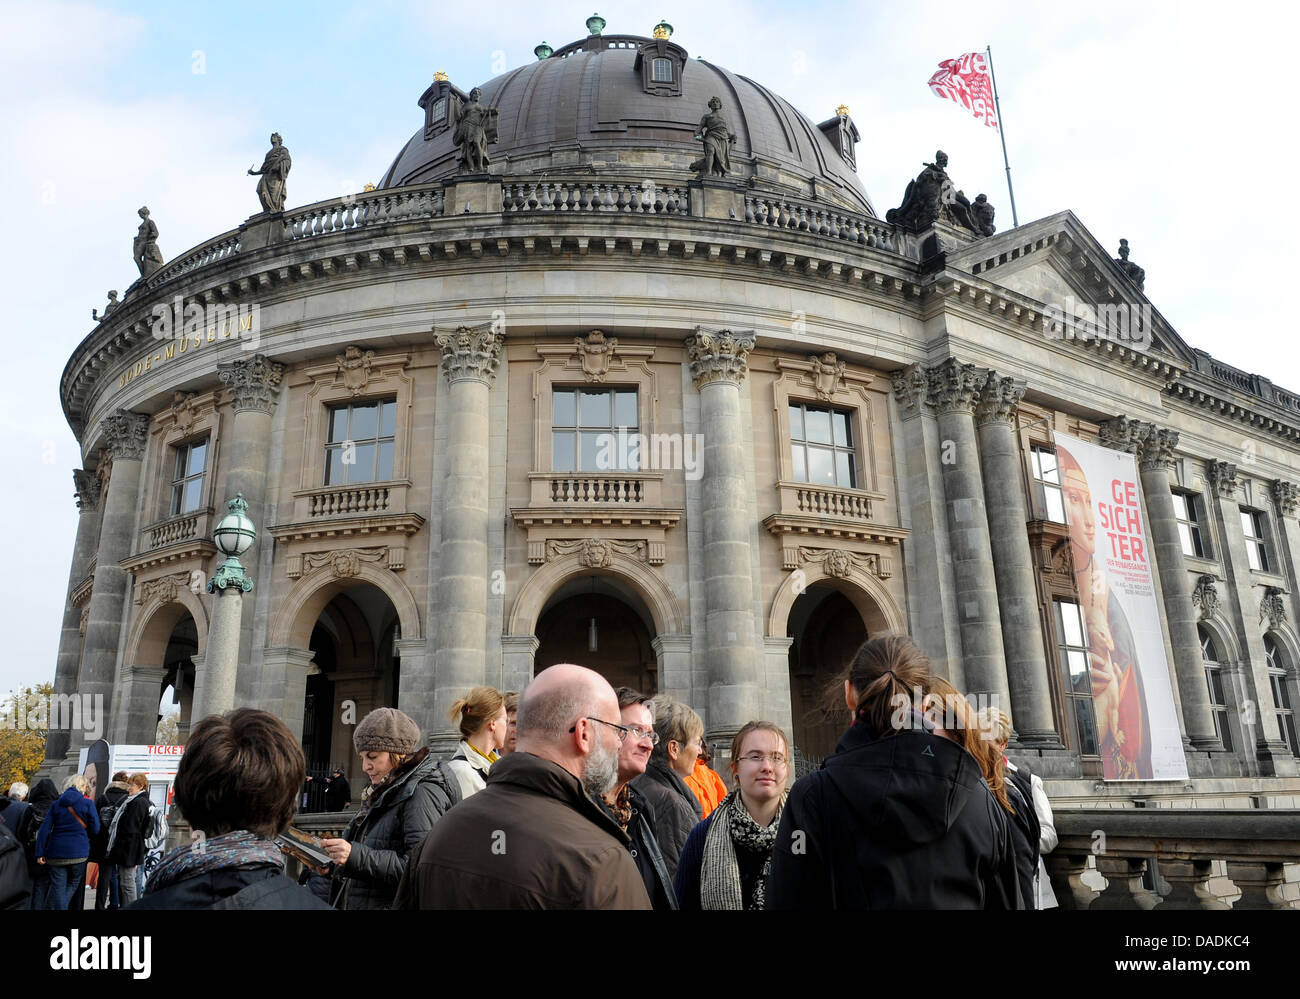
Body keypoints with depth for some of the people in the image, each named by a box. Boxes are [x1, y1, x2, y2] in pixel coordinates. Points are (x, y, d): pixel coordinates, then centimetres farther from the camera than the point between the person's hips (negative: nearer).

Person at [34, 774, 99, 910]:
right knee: (73, 885, 15)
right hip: (79, 852, -2)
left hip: (57, 851, 2)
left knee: (58, 887, 5)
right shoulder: (87, 803, -2)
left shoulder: (56, 804, 7)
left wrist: (40, 853, 1)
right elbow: (95, 829, -3)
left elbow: (44, 829, 0)